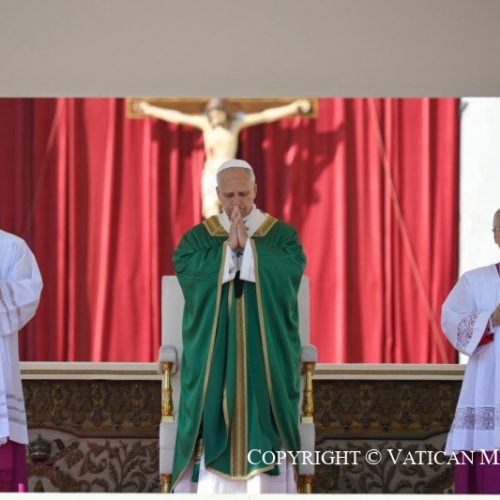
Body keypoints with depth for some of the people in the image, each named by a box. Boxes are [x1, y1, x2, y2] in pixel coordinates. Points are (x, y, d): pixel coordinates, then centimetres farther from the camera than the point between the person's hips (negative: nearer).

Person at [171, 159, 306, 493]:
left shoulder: (281, 235, 7)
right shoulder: (199, 237, 9)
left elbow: (290, 273, -12)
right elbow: (187, 272, -11)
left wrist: (248, 245, -15)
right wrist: (228, 247, -16)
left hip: (265, 353, 0)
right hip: (214, 354, 0)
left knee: (263, 429, -12)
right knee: (214, 434, -12)